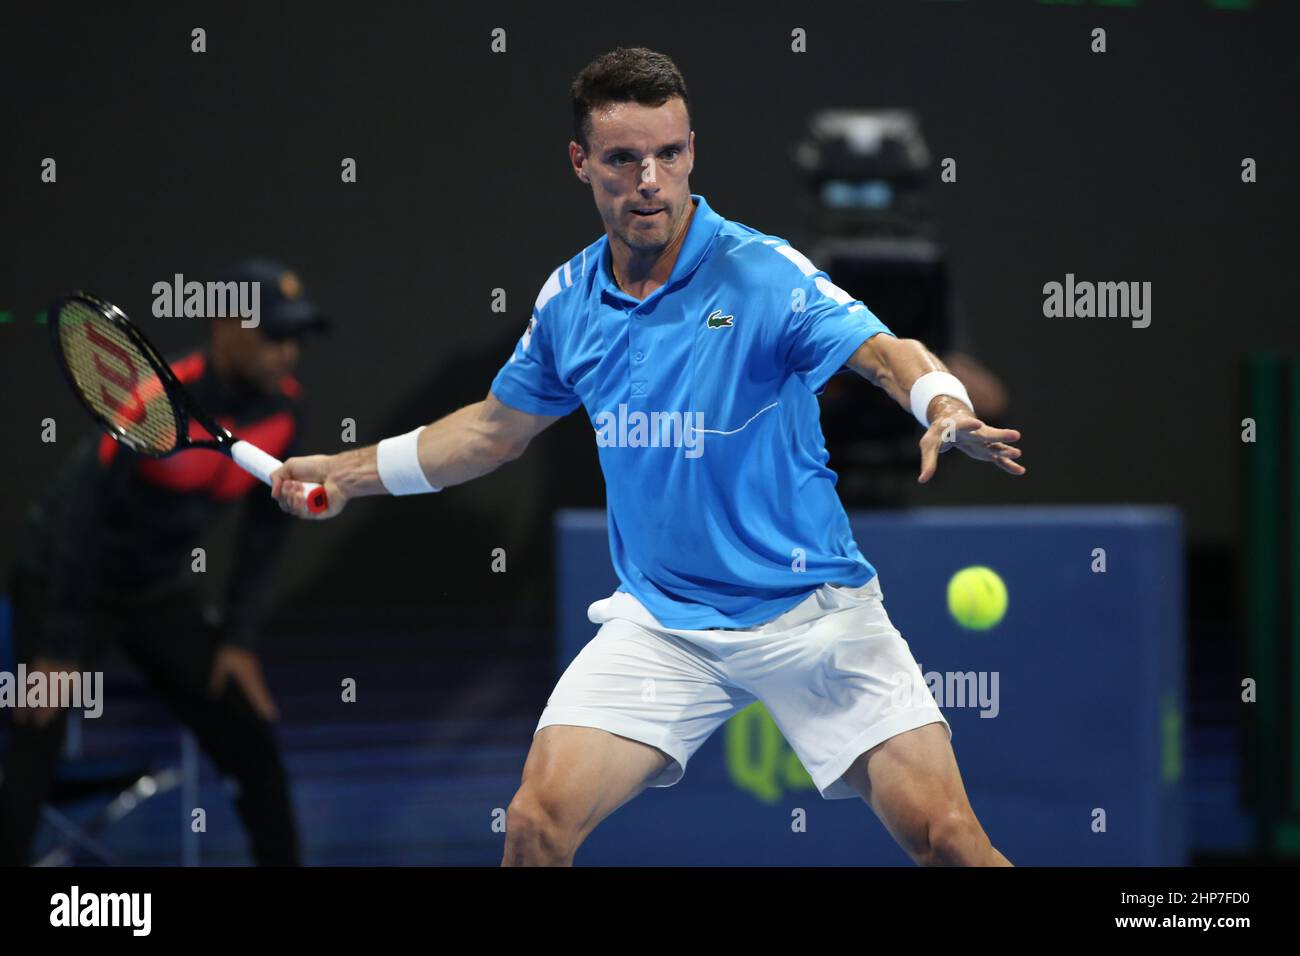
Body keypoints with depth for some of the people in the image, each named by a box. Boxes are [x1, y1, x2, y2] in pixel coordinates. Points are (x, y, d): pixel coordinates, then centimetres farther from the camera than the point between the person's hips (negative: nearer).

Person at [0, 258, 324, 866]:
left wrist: (239, 636, -1)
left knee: (249, 742, 4)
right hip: (64, 580, -6)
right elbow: (82, 513, -27)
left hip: (162, 592, 6)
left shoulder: (283, 407, -11)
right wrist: (61, 648, -24)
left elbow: (266, 525, 2)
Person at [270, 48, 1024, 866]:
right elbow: (497, 429, 20)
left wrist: (945, 408, -48)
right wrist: (349, 473, 22)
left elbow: (883, 352, -26)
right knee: (538, 824, -12)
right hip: (660, 617, 4)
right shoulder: (567, 302, 3)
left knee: (944, 836, -13)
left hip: (807, 609, -3)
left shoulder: (762, 272, -13)